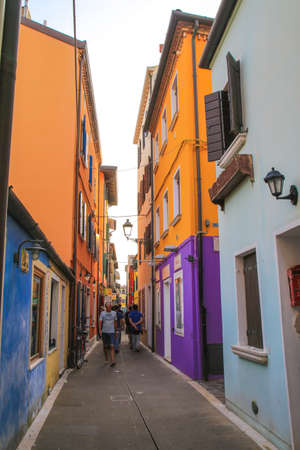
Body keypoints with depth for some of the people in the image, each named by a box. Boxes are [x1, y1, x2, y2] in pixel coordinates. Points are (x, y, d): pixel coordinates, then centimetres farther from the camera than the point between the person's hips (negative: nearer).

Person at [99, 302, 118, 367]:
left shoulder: (114, 313, 5)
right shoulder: (102, 313, 0)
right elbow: (100, 322, -8)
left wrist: (116, 330, 19)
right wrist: (100, 330, -21)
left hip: (111, 332, 0)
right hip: (104, 332, 1)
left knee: (111, 346, -11)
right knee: (105, 346, 11)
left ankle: (112, 361, -16)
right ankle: (106, 359, 29)